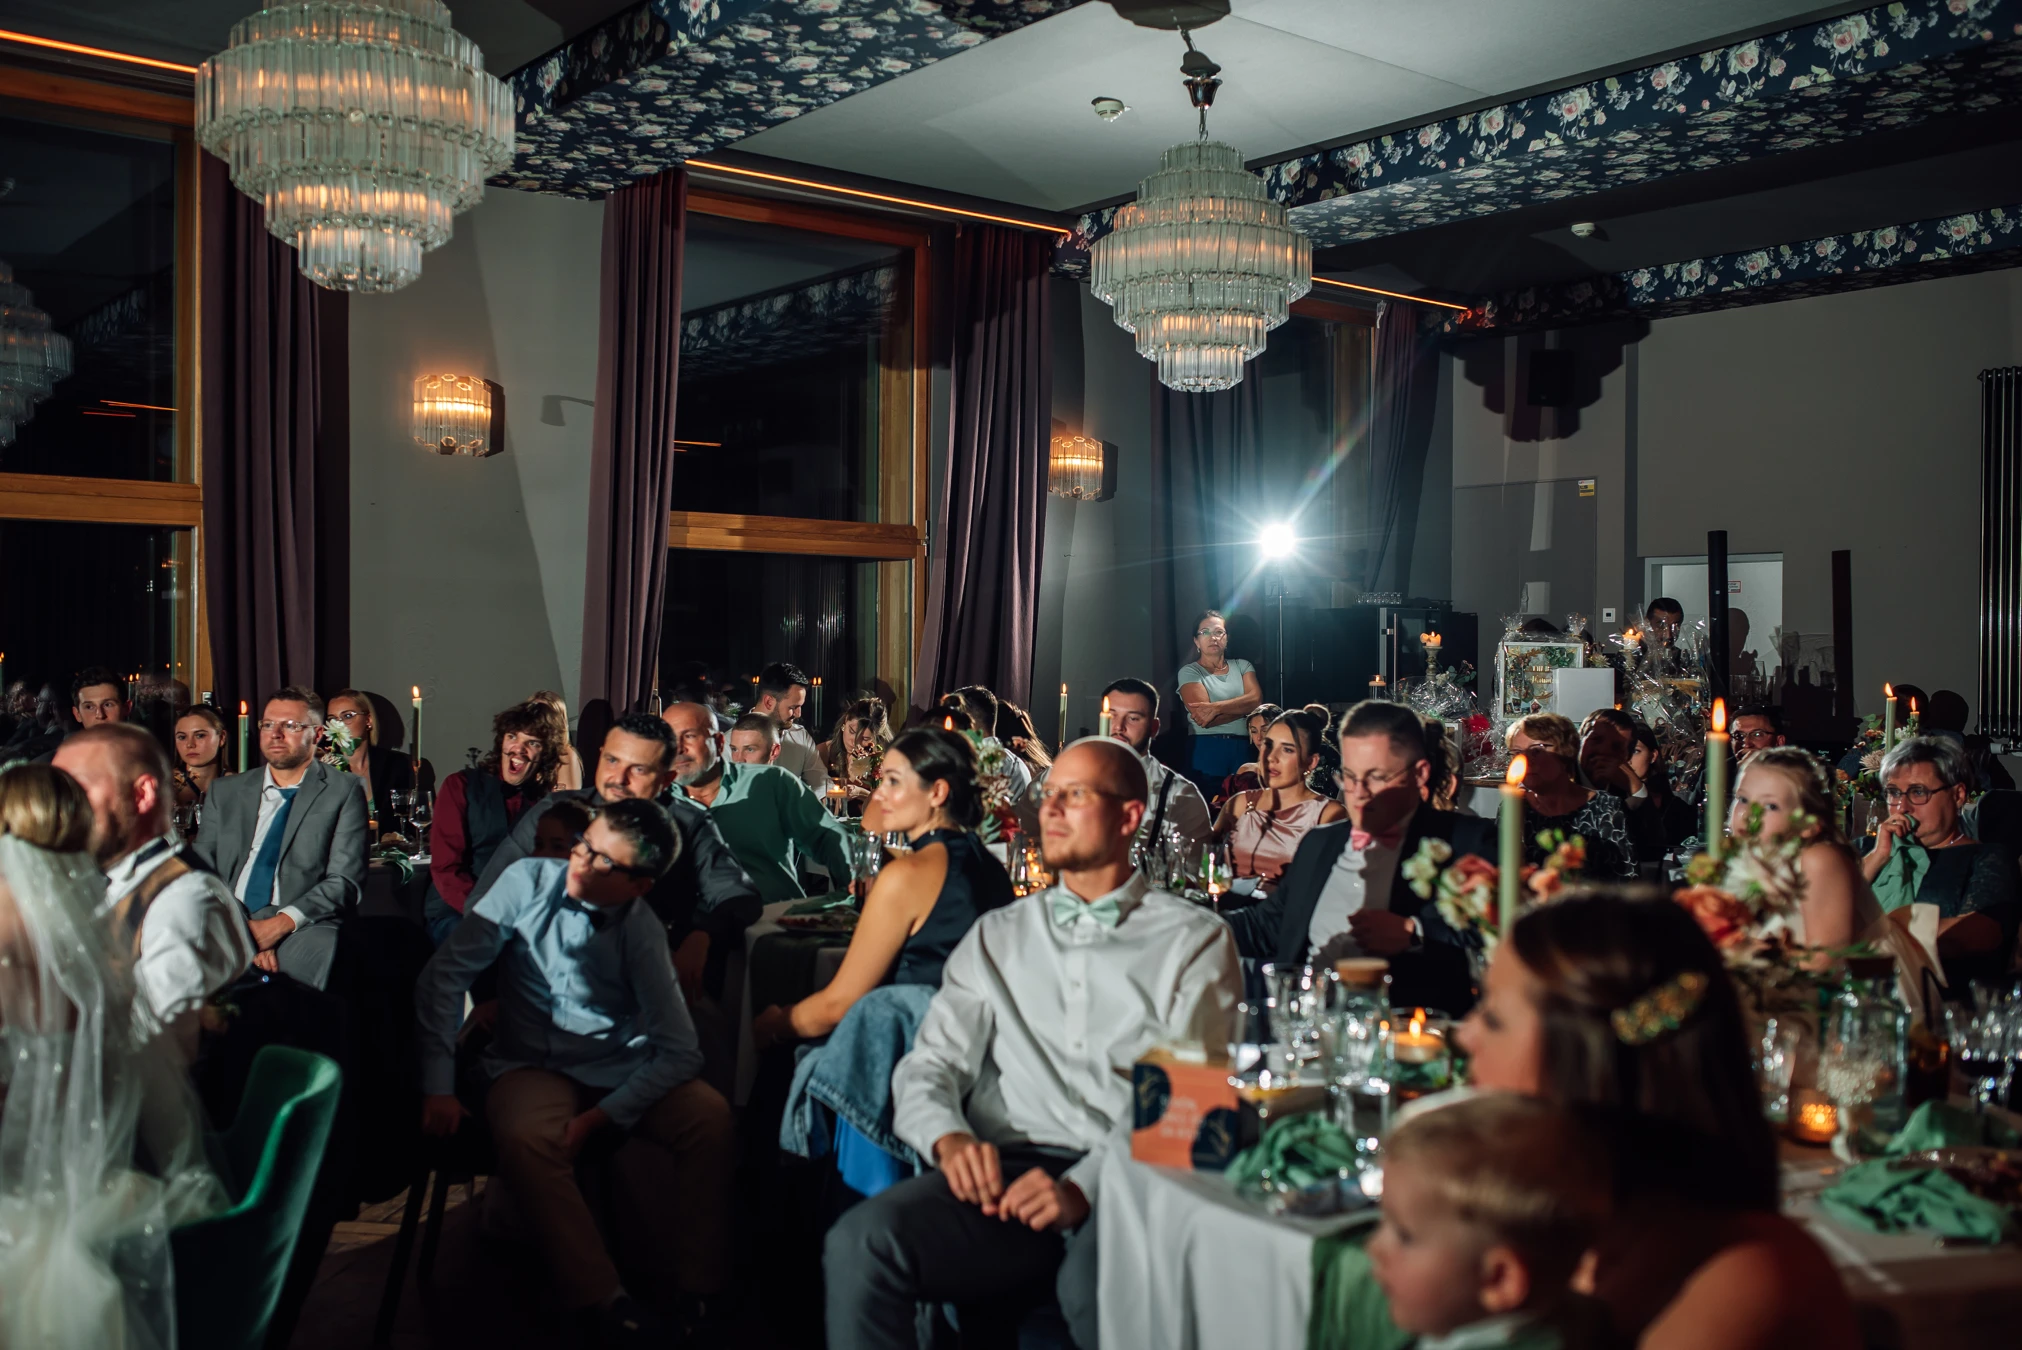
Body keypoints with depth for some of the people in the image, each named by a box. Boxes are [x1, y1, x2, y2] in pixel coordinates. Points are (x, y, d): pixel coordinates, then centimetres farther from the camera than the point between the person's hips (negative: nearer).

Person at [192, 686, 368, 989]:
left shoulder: (343, 792, 10)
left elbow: (345, 881, 0)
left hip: (301, 930, -2)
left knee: (317, 944, -37)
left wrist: (280, 924, -16)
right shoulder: (225, 792, 20)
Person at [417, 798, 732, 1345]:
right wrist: (438, 1086, -13)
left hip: (622, 1069, 0)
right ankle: (603, 1298, -21)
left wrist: (599, 1119, -24)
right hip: (532, 1065, 0)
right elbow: (445, 975, -7)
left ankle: (696, 1286, -10)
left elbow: (680, 1050, -14)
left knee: (711, 1117, -25)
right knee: (526, 1139, -34)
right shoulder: (529, 881, -8)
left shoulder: (641, 931, -10)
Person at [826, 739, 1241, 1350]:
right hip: (1008, 1168, 4)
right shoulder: (997, 936, 22)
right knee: (859, 1243, -26)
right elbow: (928, 1067, 15)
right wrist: (949, 1138, -10)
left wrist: (1084, 1185, -18)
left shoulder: (1195, 940, 10)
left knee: (1101, 1280, -39)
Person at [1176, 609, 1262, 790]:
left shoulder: (1242, 666, 12)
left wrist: (1216, 707, -17)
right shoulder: (1189, 672, 0)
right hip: (1207, 752, -3)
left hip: (1244, 749, 3)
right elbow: (1205, 719, -12)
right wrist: (1243, 706, -6)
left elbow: (1256, 701, -6)